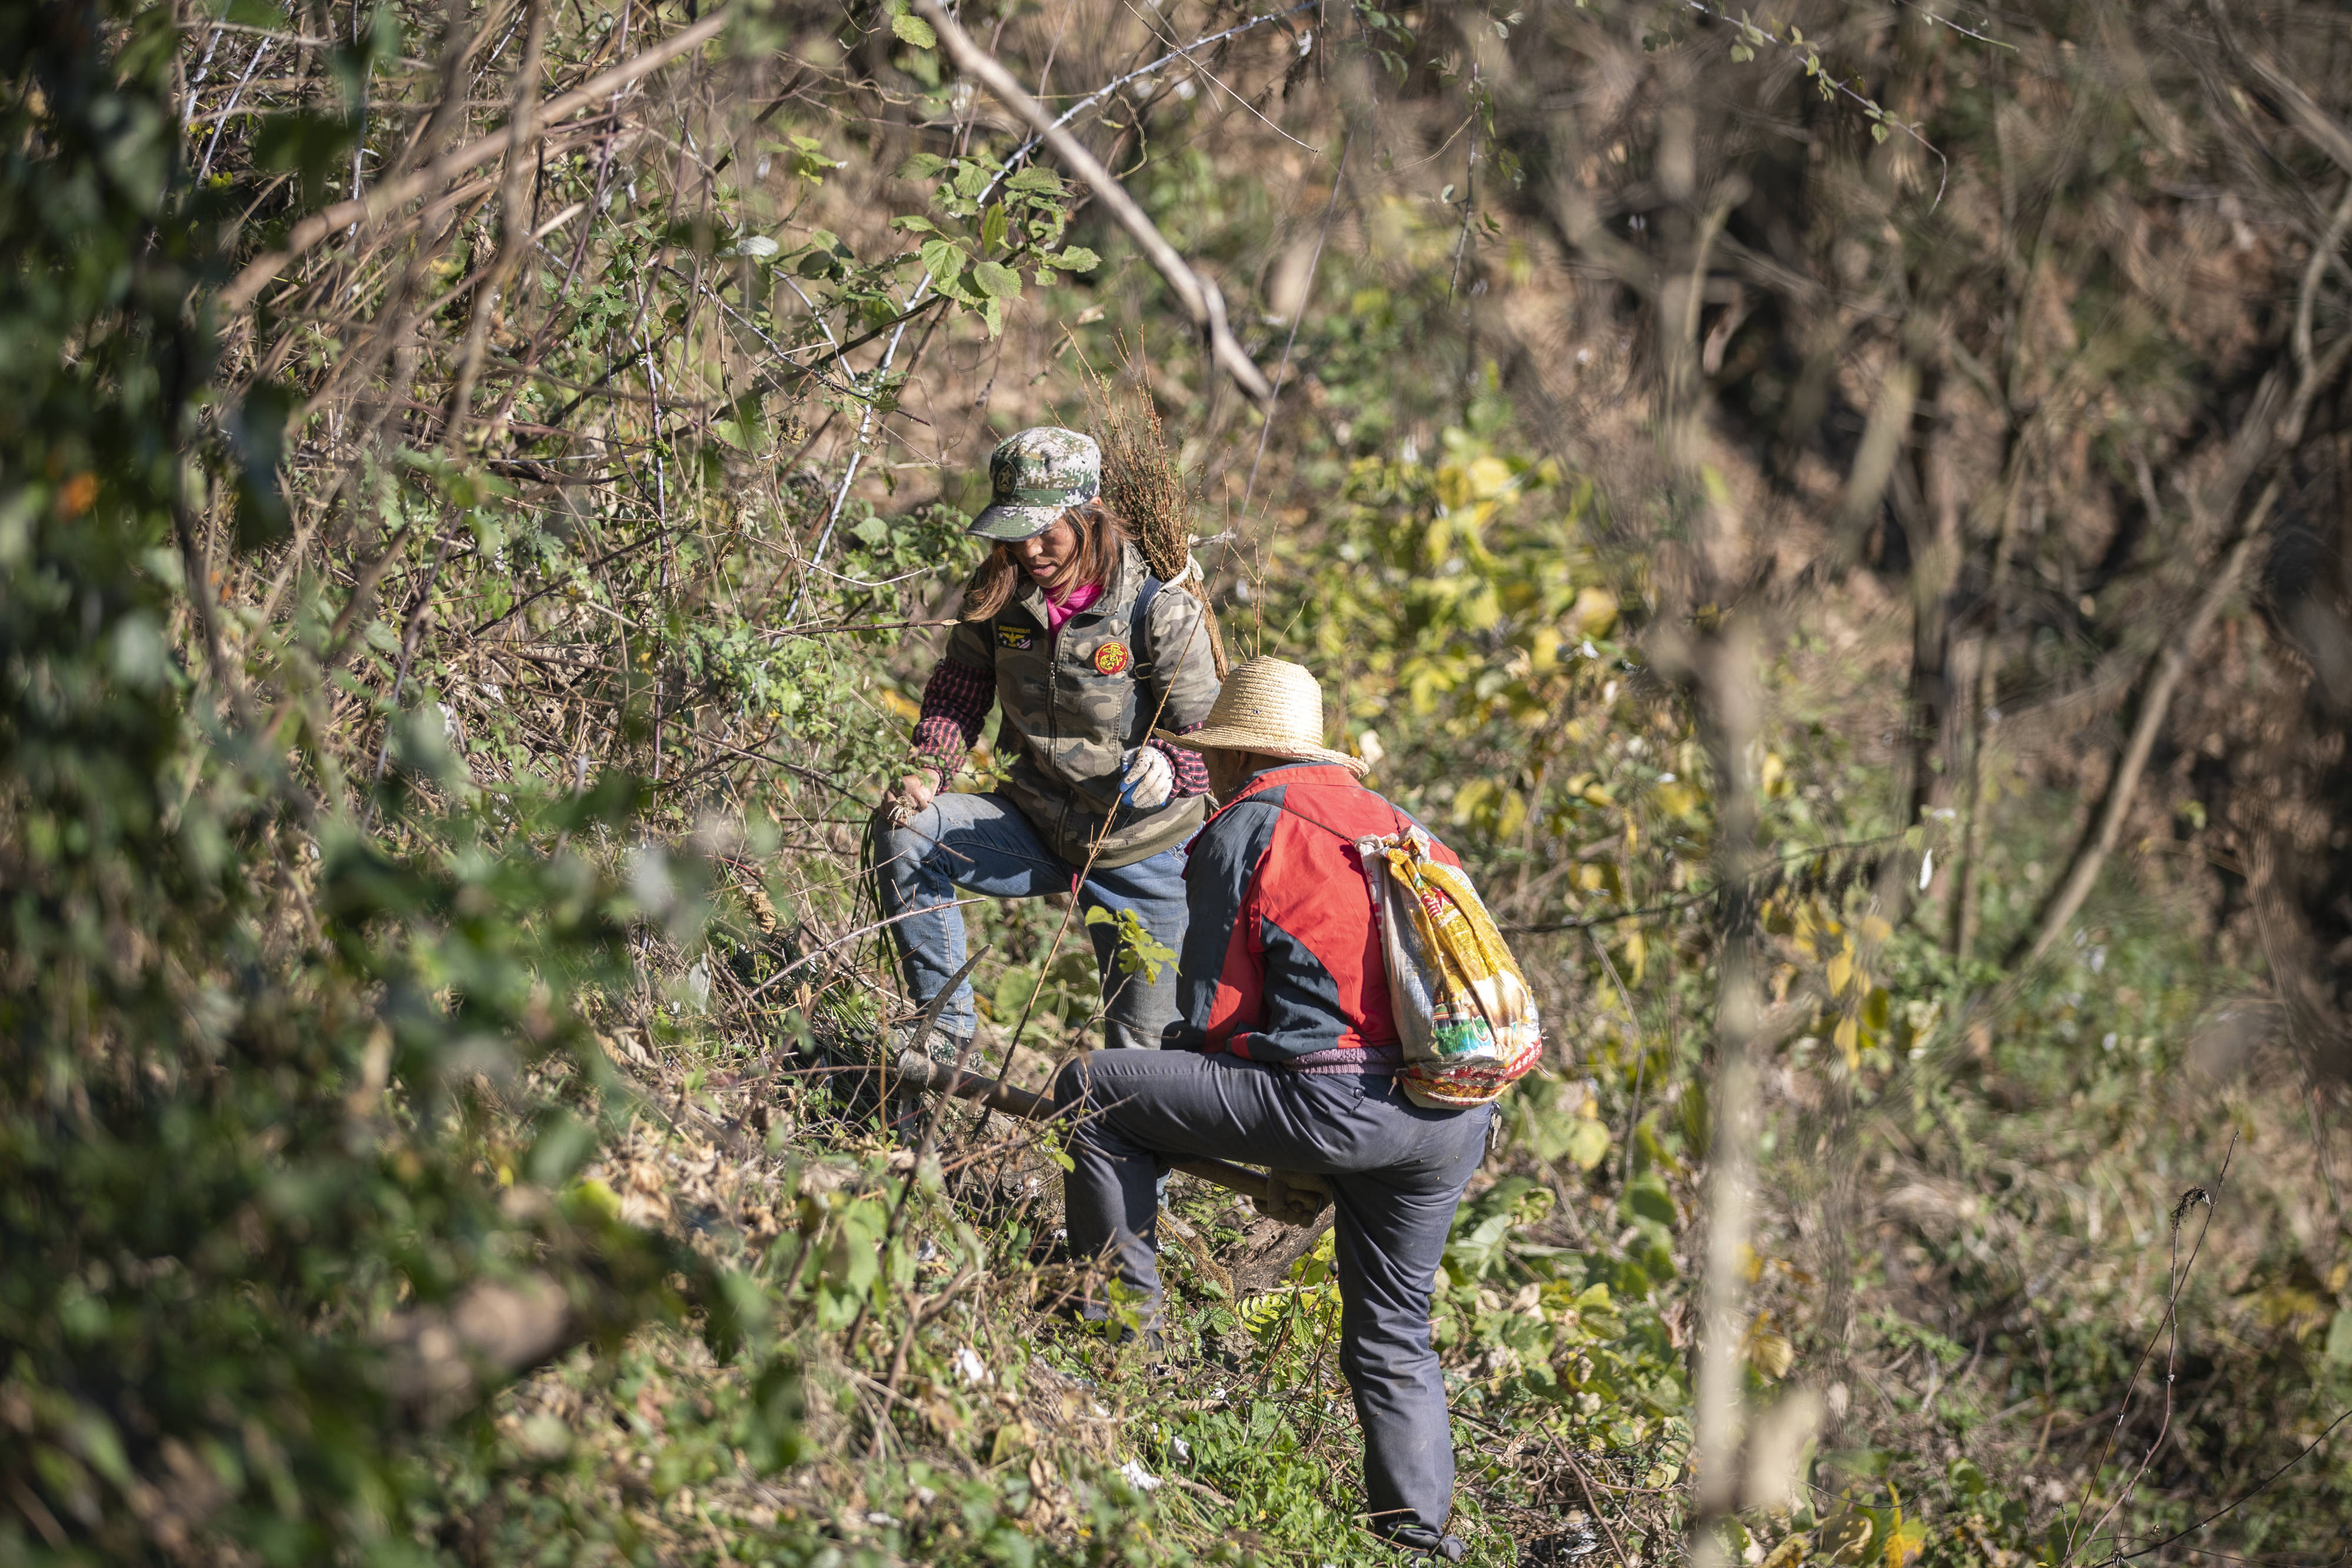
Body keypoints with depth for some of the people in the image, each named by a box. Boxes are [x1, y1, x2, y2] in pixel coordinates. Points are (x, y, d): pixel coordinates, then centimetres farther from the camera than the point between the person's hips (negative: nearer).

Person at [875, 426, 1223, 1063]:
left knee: (1143, 1055, 1)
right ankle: (946, 1027, -10)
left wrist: (1167, 769, -40)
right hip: (1038, 826, 4)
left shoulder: (1160, 611, -19)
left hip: (1137, 852, -4)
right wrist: (927, 771, -12)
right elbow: (958, 692, 7)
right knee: (905, 831, -21)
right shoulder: (999, 597, -6)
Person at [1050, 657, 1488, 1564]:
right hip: (1458, 1117, 7)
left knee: (1092, 1091, 3)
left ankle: (1126, 1310, 4)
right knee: (1392, 1334, 24)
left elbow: (1212, 1010, 4)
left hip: (1339, 1101, -7)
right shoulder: (1395, 823, 24)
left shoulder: (1247, 827, 5)